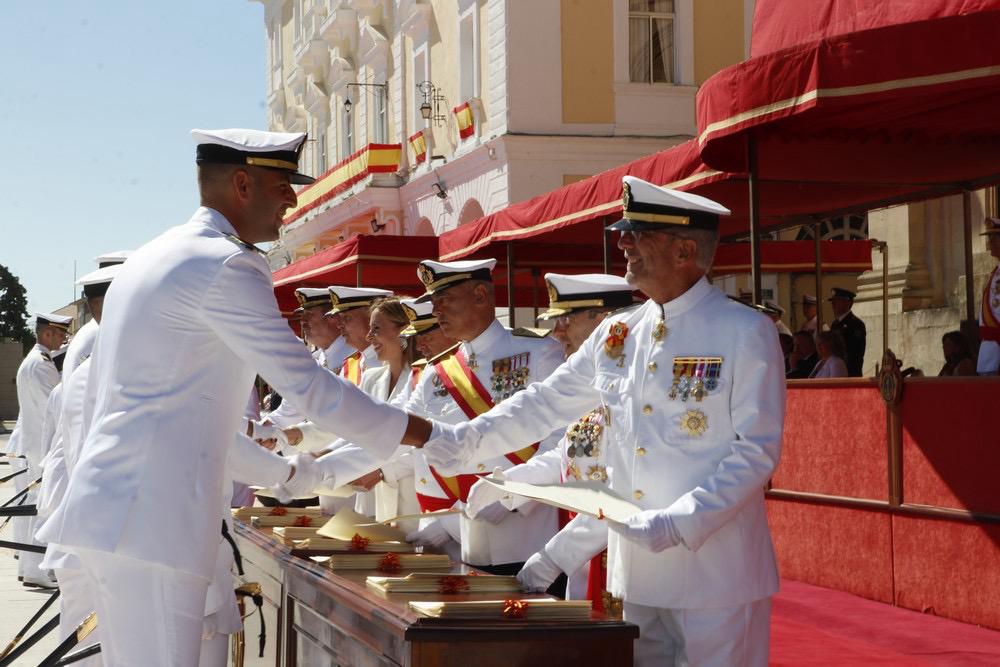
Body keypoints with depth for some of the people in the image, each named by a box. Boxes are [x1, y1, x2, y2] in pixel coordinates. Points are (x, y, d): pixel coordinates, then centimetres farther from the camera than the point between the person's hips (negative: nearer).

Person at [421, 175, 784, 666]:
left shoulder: (745, 334, -9)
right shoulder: (617, 335, 8)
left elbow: (757, 452, -12)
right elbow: (546, 404, 14)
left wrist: (678, 524, -21)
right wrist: (458, 441, 3)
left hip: (715, 575, -6)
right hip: (637, 571, 6)